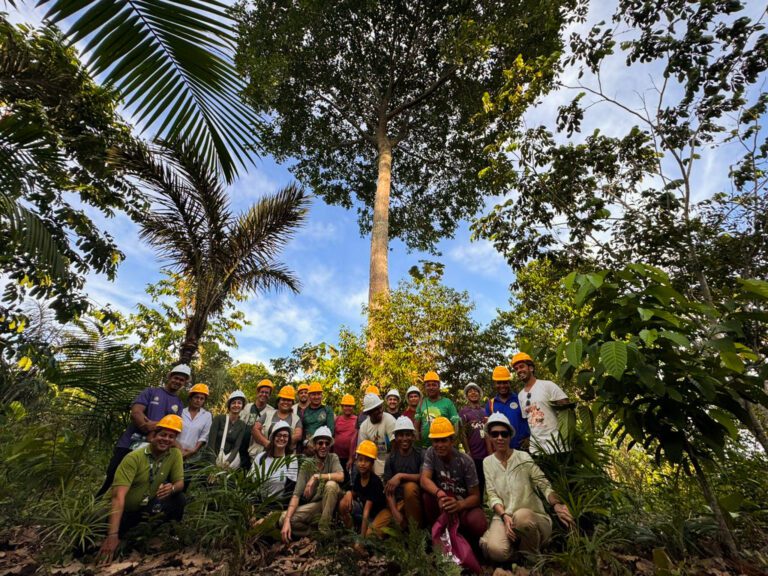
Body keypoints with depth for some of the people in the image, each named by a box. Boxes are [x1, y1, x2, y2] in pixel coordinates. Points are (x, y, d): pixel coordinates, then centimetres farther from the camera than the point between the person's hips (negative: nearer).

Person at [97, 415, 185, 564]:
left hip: (149, 507, 3)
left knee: (179, 499, -22)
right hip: (126, 510, -2)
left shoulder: (176, 454, -12)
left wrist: (172, 488, -34)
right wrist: (112, 535, -40)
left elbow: (180, 482, -8)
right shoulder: (134, 458, -24)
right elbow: (118, 496, -31)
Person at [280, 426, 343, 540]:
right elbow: (296, 495, -12)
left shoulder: (333, 458, -5)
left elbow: (341, 476, -26)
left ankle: (323, 530, -17)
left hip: (329, 505, -1)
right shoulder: (306, 466, -3)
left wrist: (316, 477, -27)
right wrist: (287, 520, -27)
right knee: (284, 518, -22)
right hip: (312, 505, 1)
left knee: (331, 485, -31)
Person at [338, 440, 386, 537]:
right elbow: (355, 493, 9)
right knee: (343, 503, -16)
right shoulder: (358, 476, -8)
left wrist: (362, 536, -34)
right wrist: (349, 493, -16)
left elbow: (367, 510, -32)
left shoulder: (375, 481, -27)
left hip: (376, 514, -6)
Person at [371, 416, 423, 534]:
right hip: (397, 502, 2)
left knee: (410, 486, -34)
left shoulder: (420, 454, -4)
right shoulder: (391, 458, 5)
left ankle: (417, 526, -13)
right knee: (375, 528, -18)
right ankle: (404, 526, 5)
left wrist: (400, 476, -26)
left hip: (415, 499, -2)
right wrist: (395, 512, -16)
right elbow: (388, 488, -2)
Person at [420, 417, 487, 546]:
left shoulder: (465, 461, -16)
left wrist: (459, 505, -36)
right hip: (442, 503, 2)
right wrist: (439, 493, -44)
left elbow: (475, 496, -14)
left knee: (478, 525, -32)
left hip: (464, 504, -1)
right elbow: (424, 480, -22)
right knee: (427, 495, -29)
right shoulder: (430, 453, -9)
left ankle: (463, 541, 2)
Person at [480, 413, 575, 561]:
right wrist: (505, 516, -20)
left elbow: (544, 485, -11)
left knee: (521, 515, -37)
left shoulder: (523, 457, -4)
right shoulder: (487, 462, 5)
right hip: (503, 517, 0)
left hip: (532, 517, 0)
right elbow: (492, 495, -1)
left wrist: (557, 504, -32)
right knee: (496, 550, -33)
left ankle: (531, 558, -7)